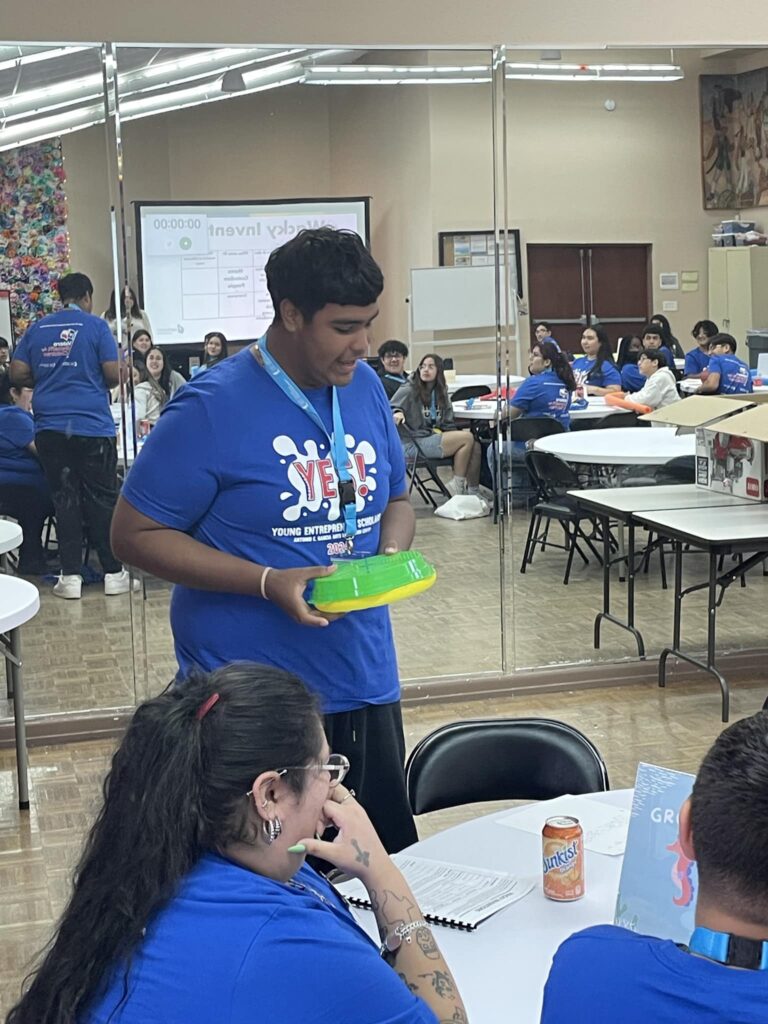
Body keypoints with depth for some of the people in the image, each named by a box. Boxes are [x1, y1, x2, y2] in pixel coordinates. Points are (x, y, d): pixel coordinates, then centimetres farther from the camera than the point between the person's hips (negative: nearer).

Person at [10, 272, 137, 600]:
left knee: (64, 499, 7)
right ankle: (113, 573, 7)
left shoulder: (37, 329, 9)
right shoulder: (96, 326, -2)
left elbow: (18, 374, 6)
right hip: (92, 426, -3)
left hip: (50, 428, 3)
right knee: (102, 500, 3)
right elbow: (113, 375, -8)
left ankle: (70, 576, 6)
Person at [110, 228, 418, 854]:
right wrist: (267, 583, -20)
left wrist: (392, 553, -5)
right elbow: (135, 534, -10)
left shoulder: (365, 387, 6)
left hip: (365, 682, 6)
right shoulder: (213, 409, -13)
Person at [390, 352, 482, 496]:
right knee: (467, 438, -19)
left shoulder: (440, 392, 14)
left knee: (475, 446, -12)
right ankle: (457, 485, -11)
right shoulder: (409, 390, -6)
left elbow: (447, 422, 18)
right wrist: (397, 413, -33)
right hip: (413, 444, -7)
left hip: (433, 436, 7)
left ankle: (473, 491, -3)